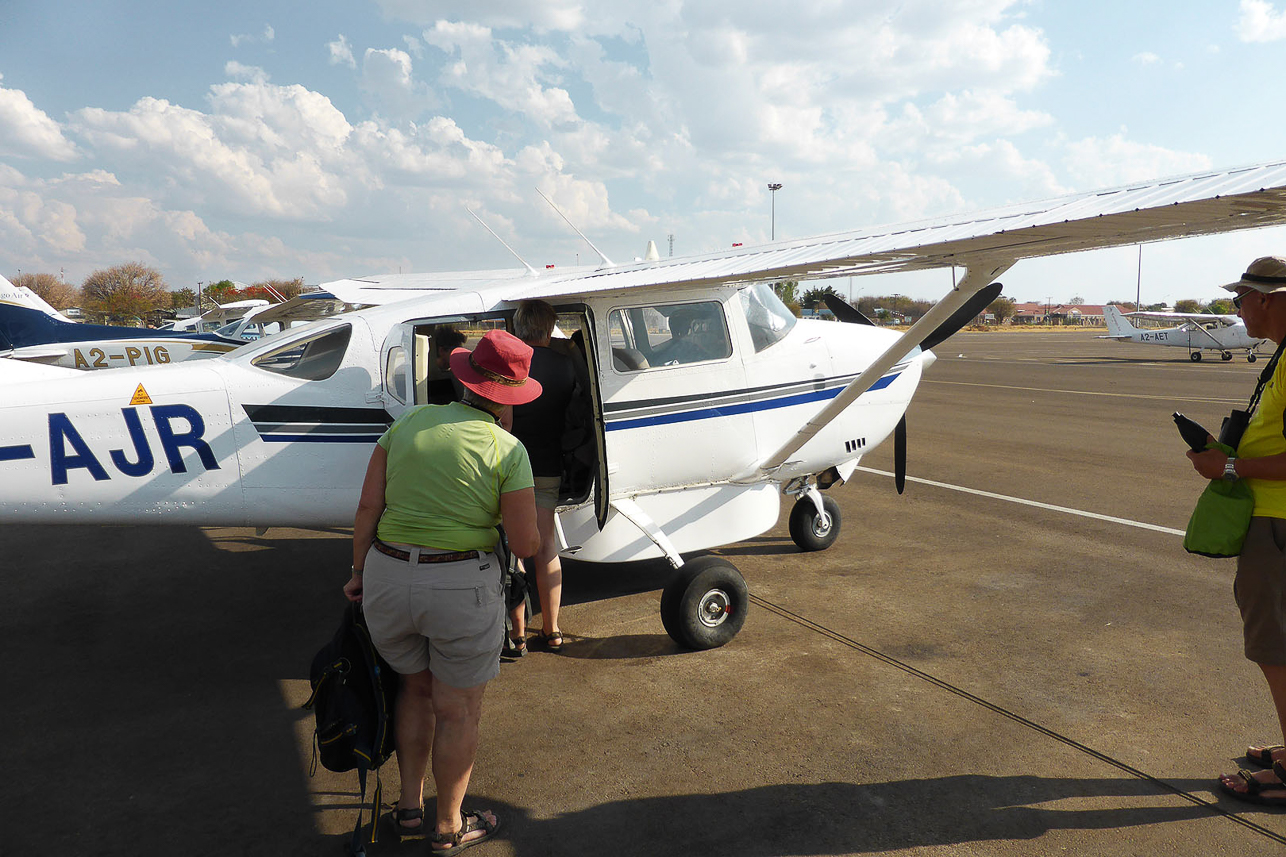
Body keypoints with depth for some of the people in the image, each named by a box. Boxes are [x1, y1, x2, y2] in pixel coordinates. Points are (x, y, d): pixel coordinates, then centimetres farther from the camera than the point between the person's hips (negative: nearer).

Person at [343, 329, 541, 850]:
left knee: (416, 689, 28)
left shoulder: (409, 423, 3)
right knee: (458, 711, 16)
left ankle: (409, 807, 38)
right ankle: (449, 827, 33)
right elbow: (525, 544, -11)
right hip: (463, 592, -5)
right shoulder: (507, 450, -10)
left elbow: (368, 507, 3)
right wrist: (533, 527, 11)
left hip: (388, 580, 5)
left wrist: (360, 573, 15)